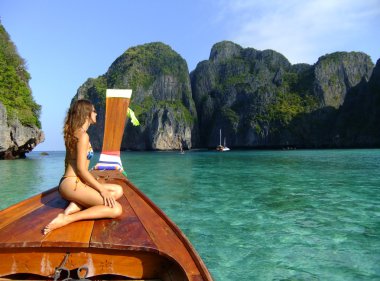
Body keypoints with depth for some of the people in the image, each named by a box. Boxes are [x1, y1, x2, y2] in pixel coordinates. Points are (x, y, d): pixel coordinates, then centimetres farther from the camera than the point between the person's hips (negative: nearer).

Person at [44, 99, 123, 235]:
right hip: (72, 184, -10)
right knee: (116, 209, -17)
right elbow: (81, 169, -17)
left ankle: (75, 206, -8)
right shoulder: (83, 135, -12)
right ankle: (66, 219, -22)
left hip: (70, 182, 10)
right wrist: (102, 189, -14)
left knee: (118, 190, 6)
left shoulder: (74, 133, 17)